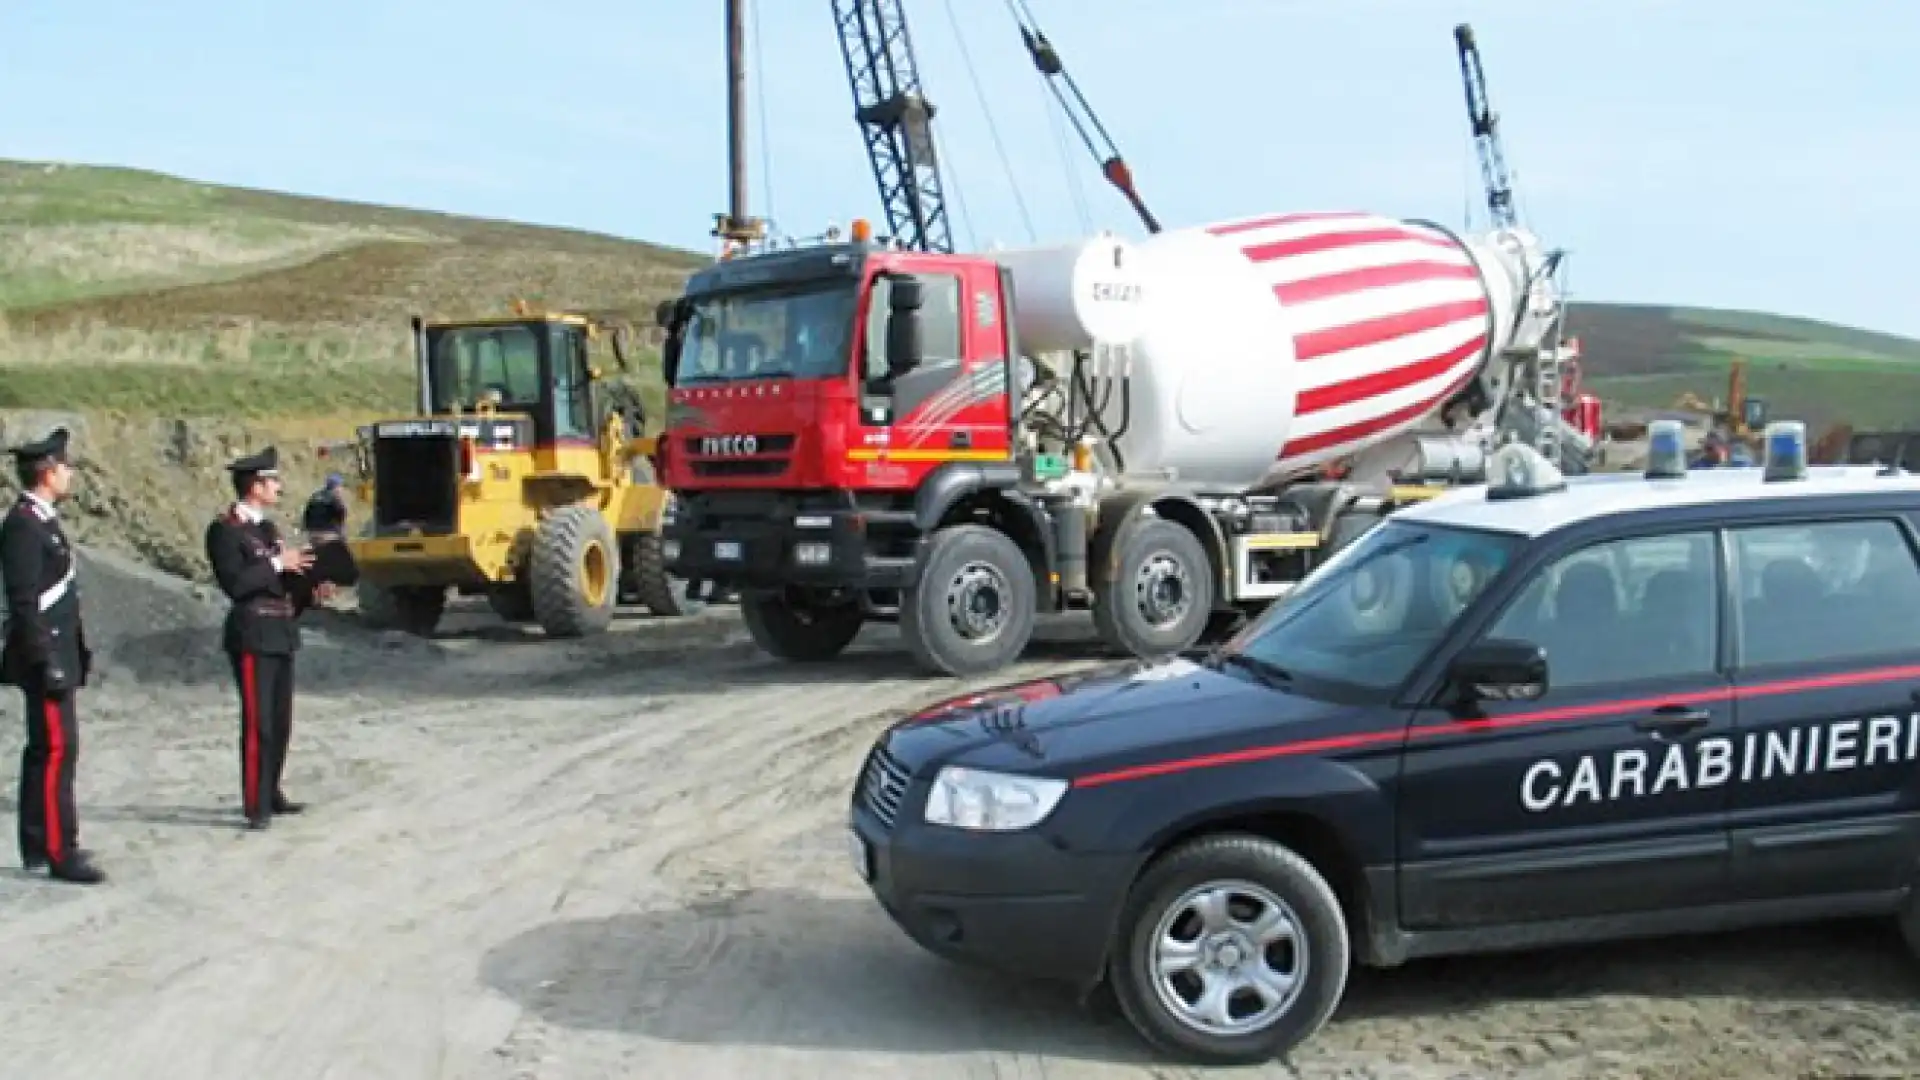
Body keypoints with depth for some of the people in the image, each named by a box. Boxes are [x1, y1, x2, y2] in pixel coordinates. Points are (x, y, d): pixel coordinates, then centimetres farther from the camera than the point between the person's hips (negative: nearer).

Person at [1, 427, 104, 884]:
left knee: (44, 750, 14)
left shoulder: (43, 520, 14)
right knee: (57, 749, -8)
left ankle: (37, 846, 21)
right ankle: (61, 852, -5)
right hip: (46, 657, -10)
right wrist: (47, 663, -22)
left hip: (58, 654, 10)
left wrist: (76, 651, 19)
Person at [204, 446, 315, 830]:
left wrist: (308, 589, 4)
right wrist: (278, 563, -17)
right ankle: (256, 806, -2)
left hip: (281, 633, 8)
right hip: (253, 635, -8)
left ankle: (271, 794, 23)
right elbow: (234, 583, -20)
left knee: (280, 722, 12)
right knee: (258, 722, -7)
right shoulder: (224, 530, -10)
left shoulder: (267, 527, 17)